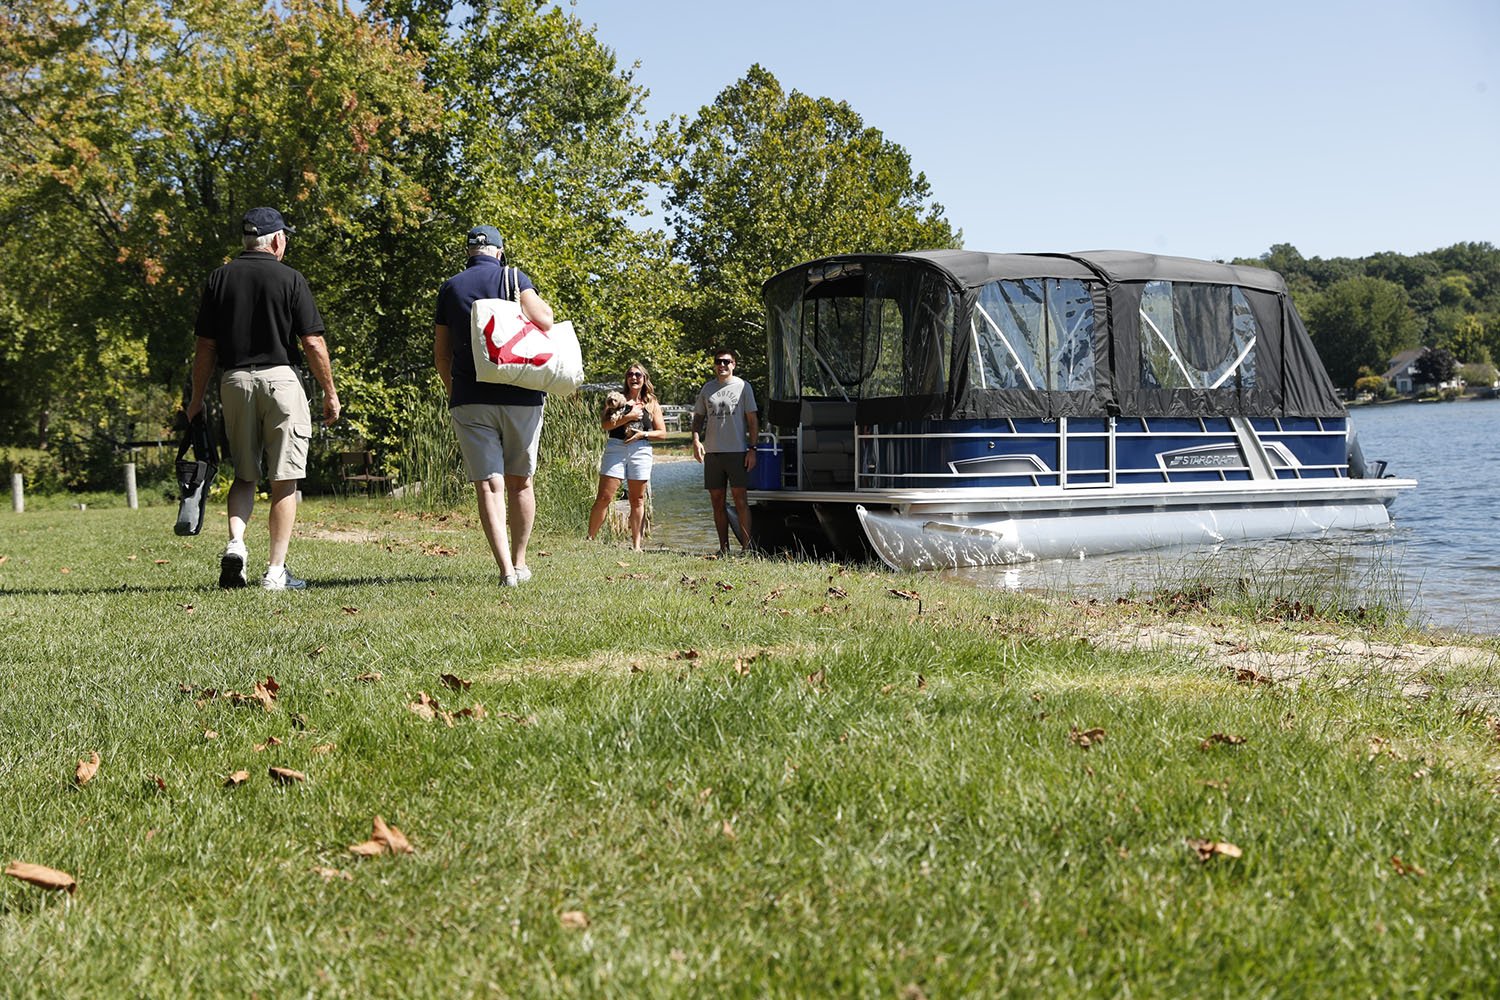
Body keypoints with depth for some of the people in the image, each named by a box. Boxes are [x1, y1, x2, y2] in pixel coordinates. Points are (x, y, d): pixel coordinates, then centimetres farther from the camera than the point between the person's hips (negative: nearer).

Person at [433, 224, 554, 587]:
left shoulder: (450, 288, 10)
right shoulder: (514, 277, 2)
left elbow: (441, 355, 10)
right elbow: (543, 321, -14)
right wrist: (544, 307, 8)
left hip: (469, 399, 1)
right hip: (520, 395, -1)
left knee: (488, 485, -3)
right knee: (520, 481, 14)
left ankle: (506, 569, -15)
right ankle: (520, 563, 22)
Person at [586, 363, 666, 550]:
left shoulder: (652, 404, 13)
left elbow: (662, 434, 10)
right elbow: (605, 424, -5)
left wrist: (643, 434, -6)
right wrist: (628, 417, -13)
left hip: (640, 451, 2)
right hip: (615, 449, -2)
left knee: (638, 499, 4)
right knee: (604, 497, -7)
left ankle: (636, 544, 8)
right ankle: (589, 538, -1)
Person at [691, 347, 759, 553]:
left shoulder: (743, 386, 2)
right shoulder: (707, 388, 12)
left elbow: (752, 420, 1)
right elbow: (698, 416, 18)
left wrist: (752, 449, -6)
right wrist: (696, 440, 1)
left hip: (737, 451, -4)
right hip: (712, 451, 4)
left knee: (740, 500, -7)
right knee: (717, 501, 6)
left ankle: (746, 546, -6)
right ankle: (724, 547, 12)